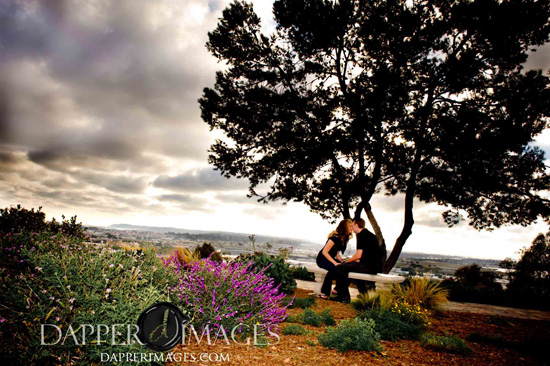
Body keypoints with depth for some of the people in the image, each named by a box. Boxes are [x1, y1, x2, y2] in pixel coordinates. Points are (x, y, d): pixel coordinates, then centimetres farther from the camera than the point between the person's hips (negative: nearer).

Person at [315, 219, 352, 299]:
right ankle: (323, 293, -27)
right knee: (334, 268, -36)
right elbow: (324, 252, -22)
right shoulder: (335, 237, -20)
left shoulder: (344, 238, 7)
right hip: (322, 259, -8)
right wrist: (335, 263, -28)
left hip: (330, 259, 8)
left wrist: (341, 261, -6)